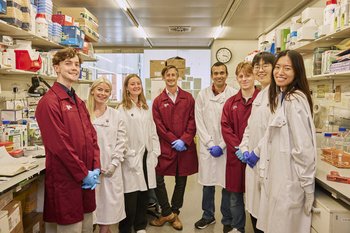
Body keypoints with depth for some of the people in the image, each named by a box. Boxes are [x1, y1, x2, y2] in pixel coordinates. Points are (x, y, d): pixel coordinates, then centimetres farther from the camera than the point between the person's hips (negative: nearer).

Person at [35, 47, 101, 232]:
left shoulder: (79, 102, 13)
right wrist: (84, 174, -14)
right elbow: (59, 145, -20)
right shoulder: (49, 102, -14)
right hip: (65, 180, -8)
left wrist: (95, 169, 0)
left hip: (86, 178, 8)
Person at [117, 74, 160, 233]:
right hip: (132, 159, -5)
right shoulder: (122, 109, -3)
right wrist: (130, 157, -13)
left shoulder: (146, 108, 15)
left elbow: (153, 132, 13)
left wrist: (155, 154, 5)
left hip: (147, 157, 5)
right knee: (131, 197, -2)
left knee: (144, 195, 11)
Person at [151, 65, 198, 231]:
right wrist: (174, 140, -11)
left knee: (181, 181, 10)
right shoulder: (158, 101, 4)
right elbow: (159, 125, -3)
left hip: (186, 147, 1)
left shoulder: (188, 98, 6)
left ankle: (174, 213, 28)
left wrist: (184, 140, -11)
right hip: (165, 147, -1)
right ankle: (167, 213, 17)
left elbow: (192, 121, 1)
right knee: (158, 179, -3)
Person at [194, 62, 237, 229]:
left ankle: (228, 218, 26)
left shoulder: (234, 94, -4)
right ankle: (208, 216, 31)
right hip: (207, 147, 2)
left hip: (227, 147, -2)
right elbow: (199, 123, 2)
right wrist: (210, 144, -5)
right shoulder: (202, 95, 3)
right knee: (208, 184, 11)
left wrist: (222, 146, -9)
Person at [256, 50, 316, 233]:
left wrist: (306, 184, -16)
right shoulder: (282, 97, 12)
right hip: (280, 177, 9)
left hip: (290, 180, -9)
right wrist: (256, 152, 16)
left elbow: (303, 147, -21)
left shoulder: (295, 100, -19)